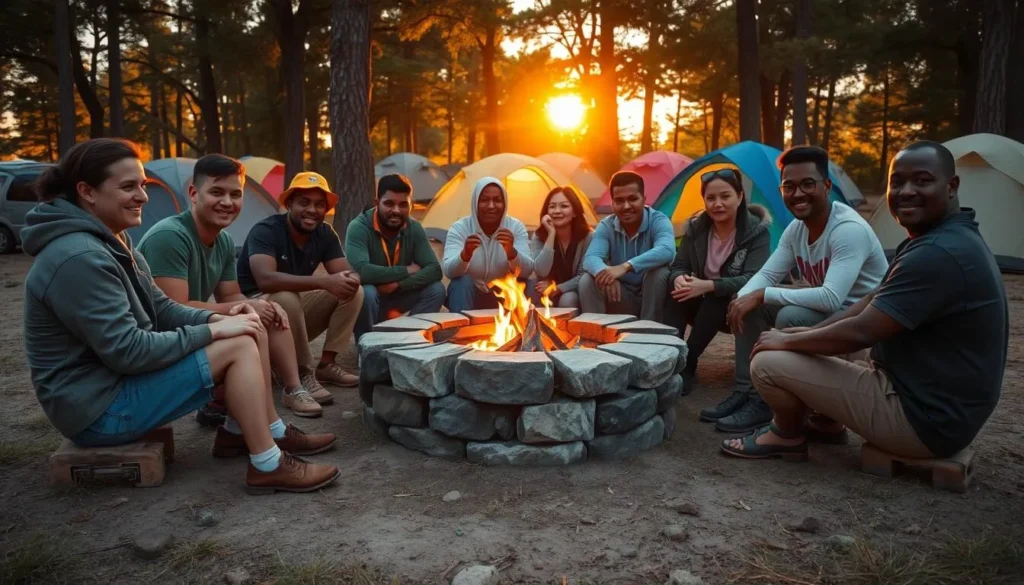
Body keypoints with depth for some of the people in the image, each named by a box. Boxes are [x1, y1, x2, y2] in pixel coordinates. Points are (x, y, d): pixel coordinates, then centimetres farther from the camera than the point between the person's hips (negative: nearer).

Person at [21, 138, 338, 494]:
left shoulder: (112, 243, 9)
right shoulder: (79, 257, -25)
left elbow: (162, 310, 10)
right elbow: (127, 352, -27)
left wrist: (218, 319, -8)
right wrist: (212, 331, -20)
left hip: (118, 381, 10)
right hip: (98, 407, -10)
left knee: (250, 333, 2)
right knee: (239, 346, -20)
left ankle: (238, 434, 13)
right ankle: (268, 467, -13)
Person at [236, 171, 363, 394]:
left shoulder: (326, 234, -4)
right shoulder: (265, 231, -23)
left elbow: (348, 273, -8)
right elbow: (265, 279, -39)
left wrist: (349, 280, -35)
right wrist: (324, 281, -46)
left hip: (296, 305, 6)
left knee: (354, 291, -12)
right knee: (286, 297, -39)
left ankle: (326, 364, -8)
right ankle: (304, 374, -24)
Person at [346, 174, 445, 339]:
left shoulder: (414, 228, -8)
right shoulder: (359, 227, -23)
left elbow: (434, 270, -15)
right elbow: (360, 271, -39)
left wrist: (398, 284, -31)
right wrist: (406, 271, -28)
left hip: (395, 296, 4)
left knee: (436, 289, -17)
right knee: (366, 292, -36)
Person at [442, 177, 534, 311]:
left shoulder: (516, 227, -9)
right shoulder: (460, 228, -13)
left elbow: (527, 271, -20)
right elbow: (448, 271, -26)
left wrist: (511, 251, -41)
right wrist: (465, 254, -47)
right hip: (469, 295, -1)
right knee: (462, 283, -31)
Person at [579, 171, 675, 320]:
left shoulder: (658, 221, -15)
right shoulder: (606, 226, -5)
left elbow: (667, 251, -38)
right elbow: (591, 258, -23)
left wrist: (626, 266, -51)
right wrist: (605, 272, -47)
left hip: (653, 297, -2)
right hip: (622, 298, 2)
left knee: (658, 271, -33)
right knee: (587, 280, -21)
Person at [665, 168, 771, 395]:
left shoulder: (756, 231, -17)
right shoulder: (696, 228, -4)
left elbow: (753, 280, -28)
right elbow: (679, 265, -5)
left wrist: (708, 286, -39)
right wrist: (679, 279, -31)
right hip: (706, 305, 4)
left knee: (715, 300, -35)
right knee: (677, 291, -26)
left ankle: (687, 366, -27)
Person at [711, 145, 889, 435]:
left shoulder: (849, 230, -27)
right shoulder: (796, 228, 0)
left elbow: (831, 299, -37)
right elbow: (766, 275, 1)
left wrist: (763, 295, -32)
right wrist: (743, 297, -22)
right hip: (822, 312, 8)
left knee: (791, 317, -32)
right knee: (749, 303, -4)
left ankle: (767, 403, -14)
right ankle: (747, 391, 2)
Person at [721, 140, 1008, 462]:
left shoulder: (938, 254, -27)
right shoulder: (948, 239, 9)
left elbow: (860, 333, -27)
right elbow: (875, 301, 14)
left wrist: (787, 341, -11)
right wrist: (807, 333, 4)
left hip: (922, 417, -11)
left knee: (767, 363, -11)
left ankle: (788, 436, 13)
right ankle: (827, 427, 19)